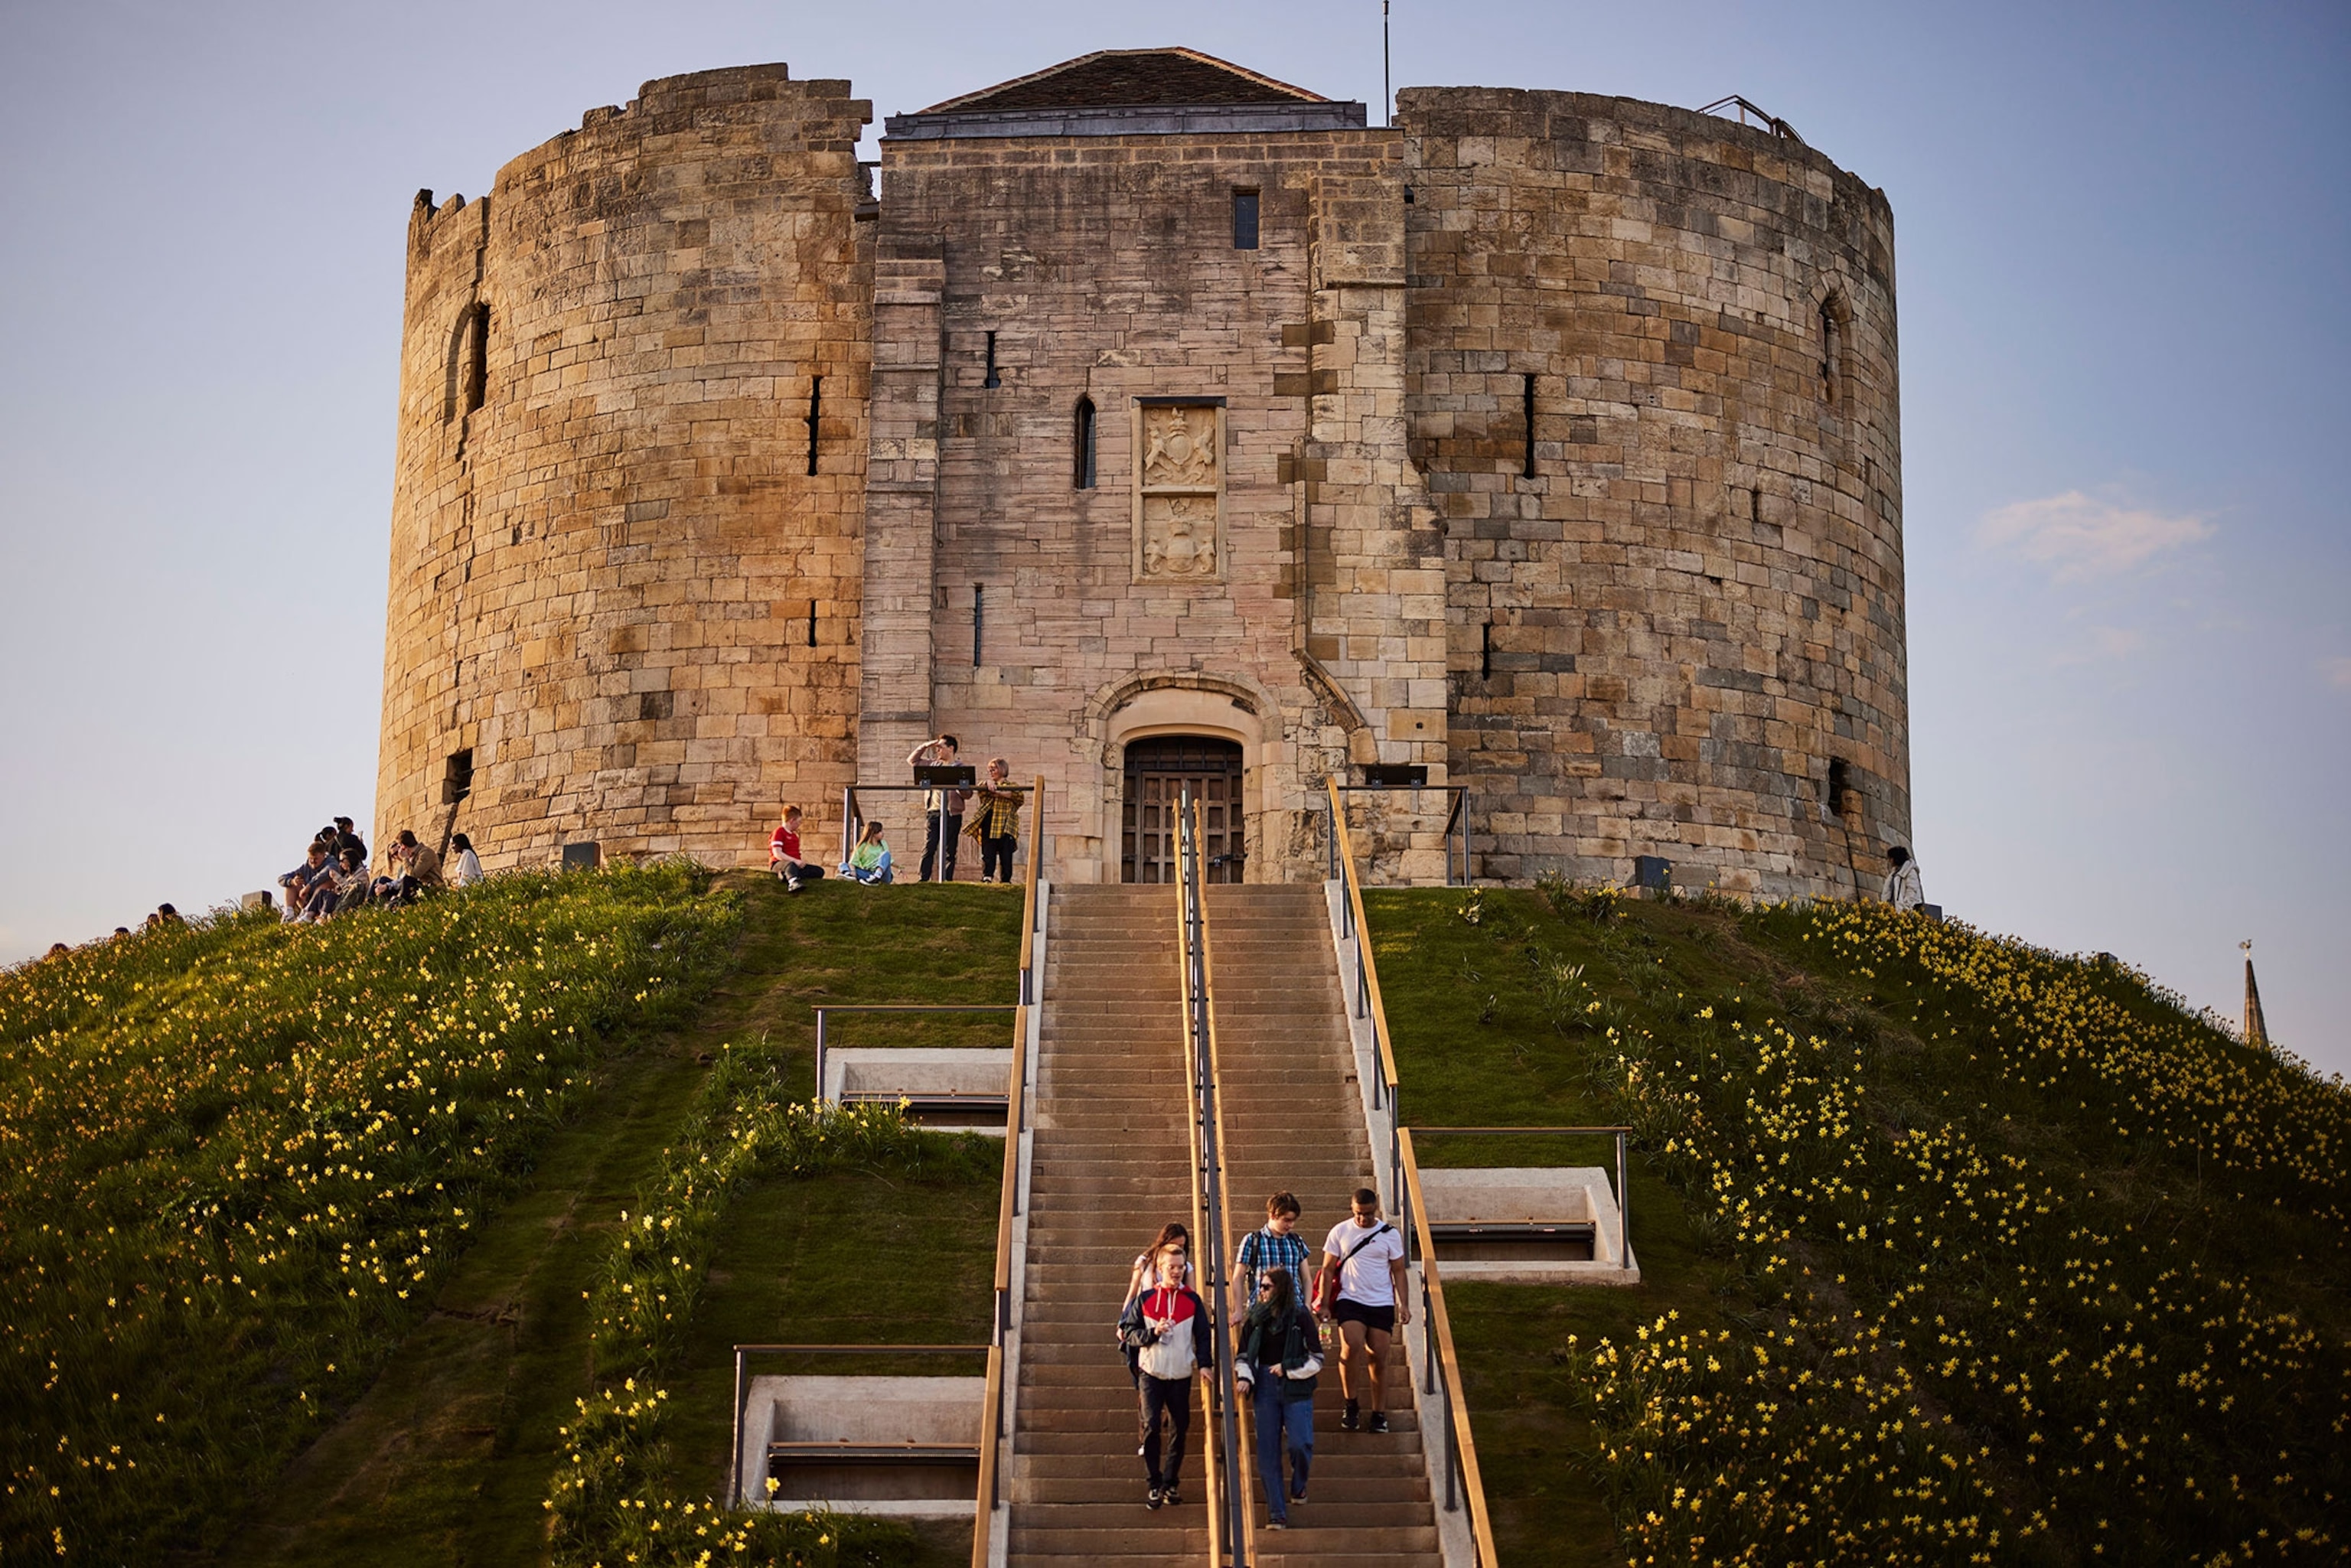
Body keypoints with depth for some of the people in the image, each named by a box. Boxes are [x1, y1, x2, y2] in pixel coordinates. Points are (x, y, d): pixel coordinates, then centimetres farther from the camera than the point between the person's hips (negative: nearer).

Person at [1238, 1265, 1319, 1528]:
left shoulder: (1300, 1318, -4)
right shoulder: (1255, 1319, 6)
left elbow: (1317, 1359, -2)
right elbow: (1243, 1355, 13)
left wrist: (1287, 1368, -9)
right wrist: (1245, 1378, -4)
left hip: (1296, 1390, -3)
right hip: (1265, 1389, 3)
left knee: (1299, 1444, -13)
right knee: (1268, 1452, -1)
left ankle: (1298, 1486, 21)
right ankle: (1277, 1513, 5)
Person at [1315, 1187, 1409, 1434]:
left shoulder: (1390, 1234, 4)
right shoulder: (1340, 1232, 3)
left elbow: (1398, 1271, 9)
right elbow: (1328, 1270, 6)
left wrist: (1404, 1304, 0)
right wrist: (1324, 1304, 0)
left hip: (1382, 1303, 1)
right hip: (1350, 1300, -1)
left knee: (1378, 1359, 2)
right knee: (1351, 1347, -22)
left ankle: (1379, 1414, 14)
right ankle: (1350, 1405, -6)